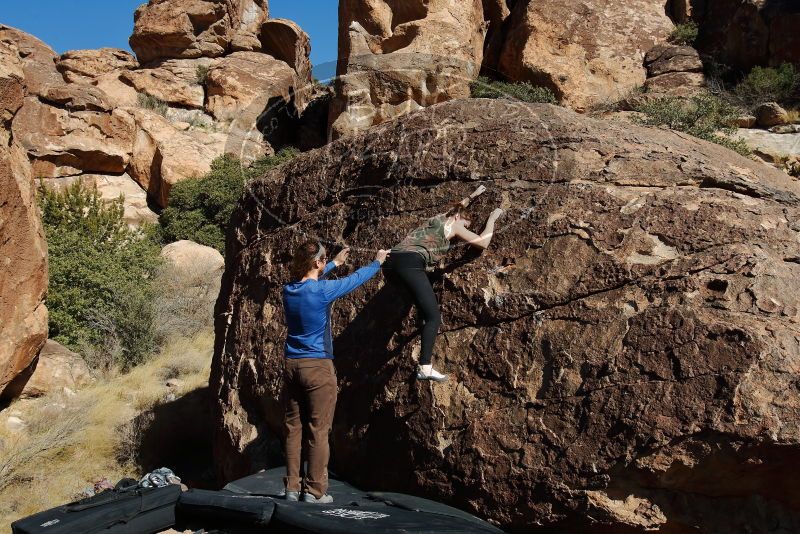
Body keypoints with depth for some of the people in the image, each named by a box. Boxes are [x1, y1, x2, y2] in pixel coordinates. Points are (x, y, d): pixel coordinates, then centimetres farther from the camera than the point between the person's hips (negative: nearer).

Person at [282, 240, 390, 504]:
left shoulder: (289, 289, 4)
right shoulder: (322, 290, -13)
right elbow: (355, 279, 3)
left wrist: (335, 263, 40)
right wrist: (377, 262, 21)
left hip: (292, 366, 6)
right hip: (318, 367, -6)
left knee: (293, 429, 10)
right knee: (318, 431, 2)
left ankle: (292, 487, 16)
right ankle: (314, 491, 6)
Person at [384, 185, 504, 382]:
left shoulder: (440, 217, 33)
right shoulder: (454, 224, 13)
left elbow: (456, 207, 56)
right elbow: (483, 243, 14)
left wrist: (472, 196, 64)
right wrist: (492, 218, 25)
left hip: (392, 260, 9)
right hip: (410, 263, -9)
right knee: (433, 316, -9)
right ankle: (425, 368, -20)